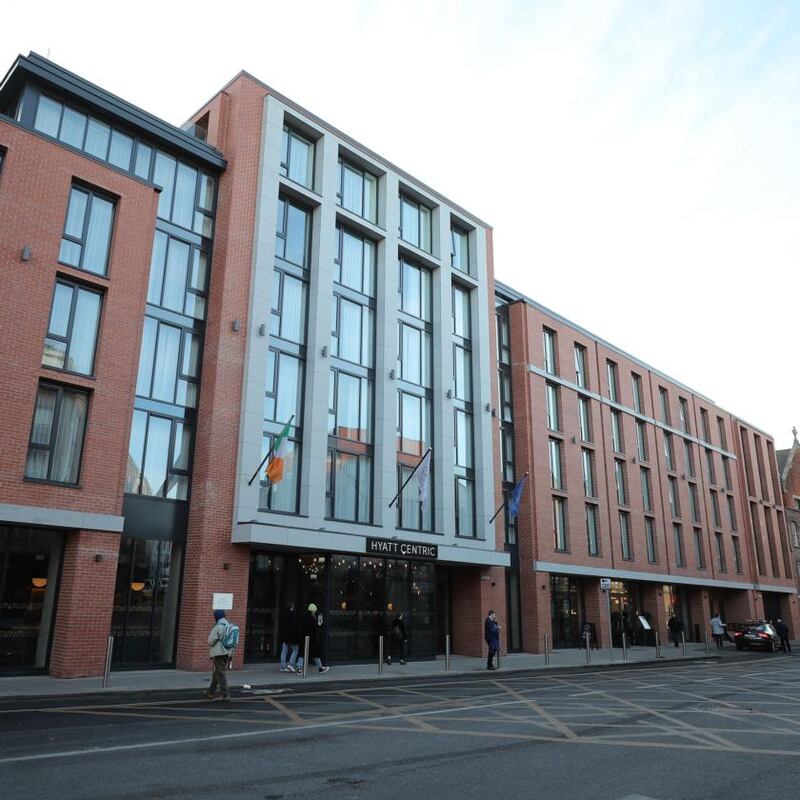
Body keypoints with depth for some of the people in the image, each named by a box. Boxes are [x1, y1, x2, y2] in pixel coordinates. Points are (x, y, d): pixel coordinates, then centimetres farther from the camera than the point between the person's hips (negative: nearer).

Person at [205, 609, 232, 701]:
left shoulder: (217, 627, -12)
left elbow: (211, 641, -10)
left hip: (218, 653, -7)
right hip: (227, 653, 8)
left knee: (220, 674, -4)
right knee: (216, 673, 17)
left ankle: (225, 694, -8)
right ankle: (210, 693, 25)